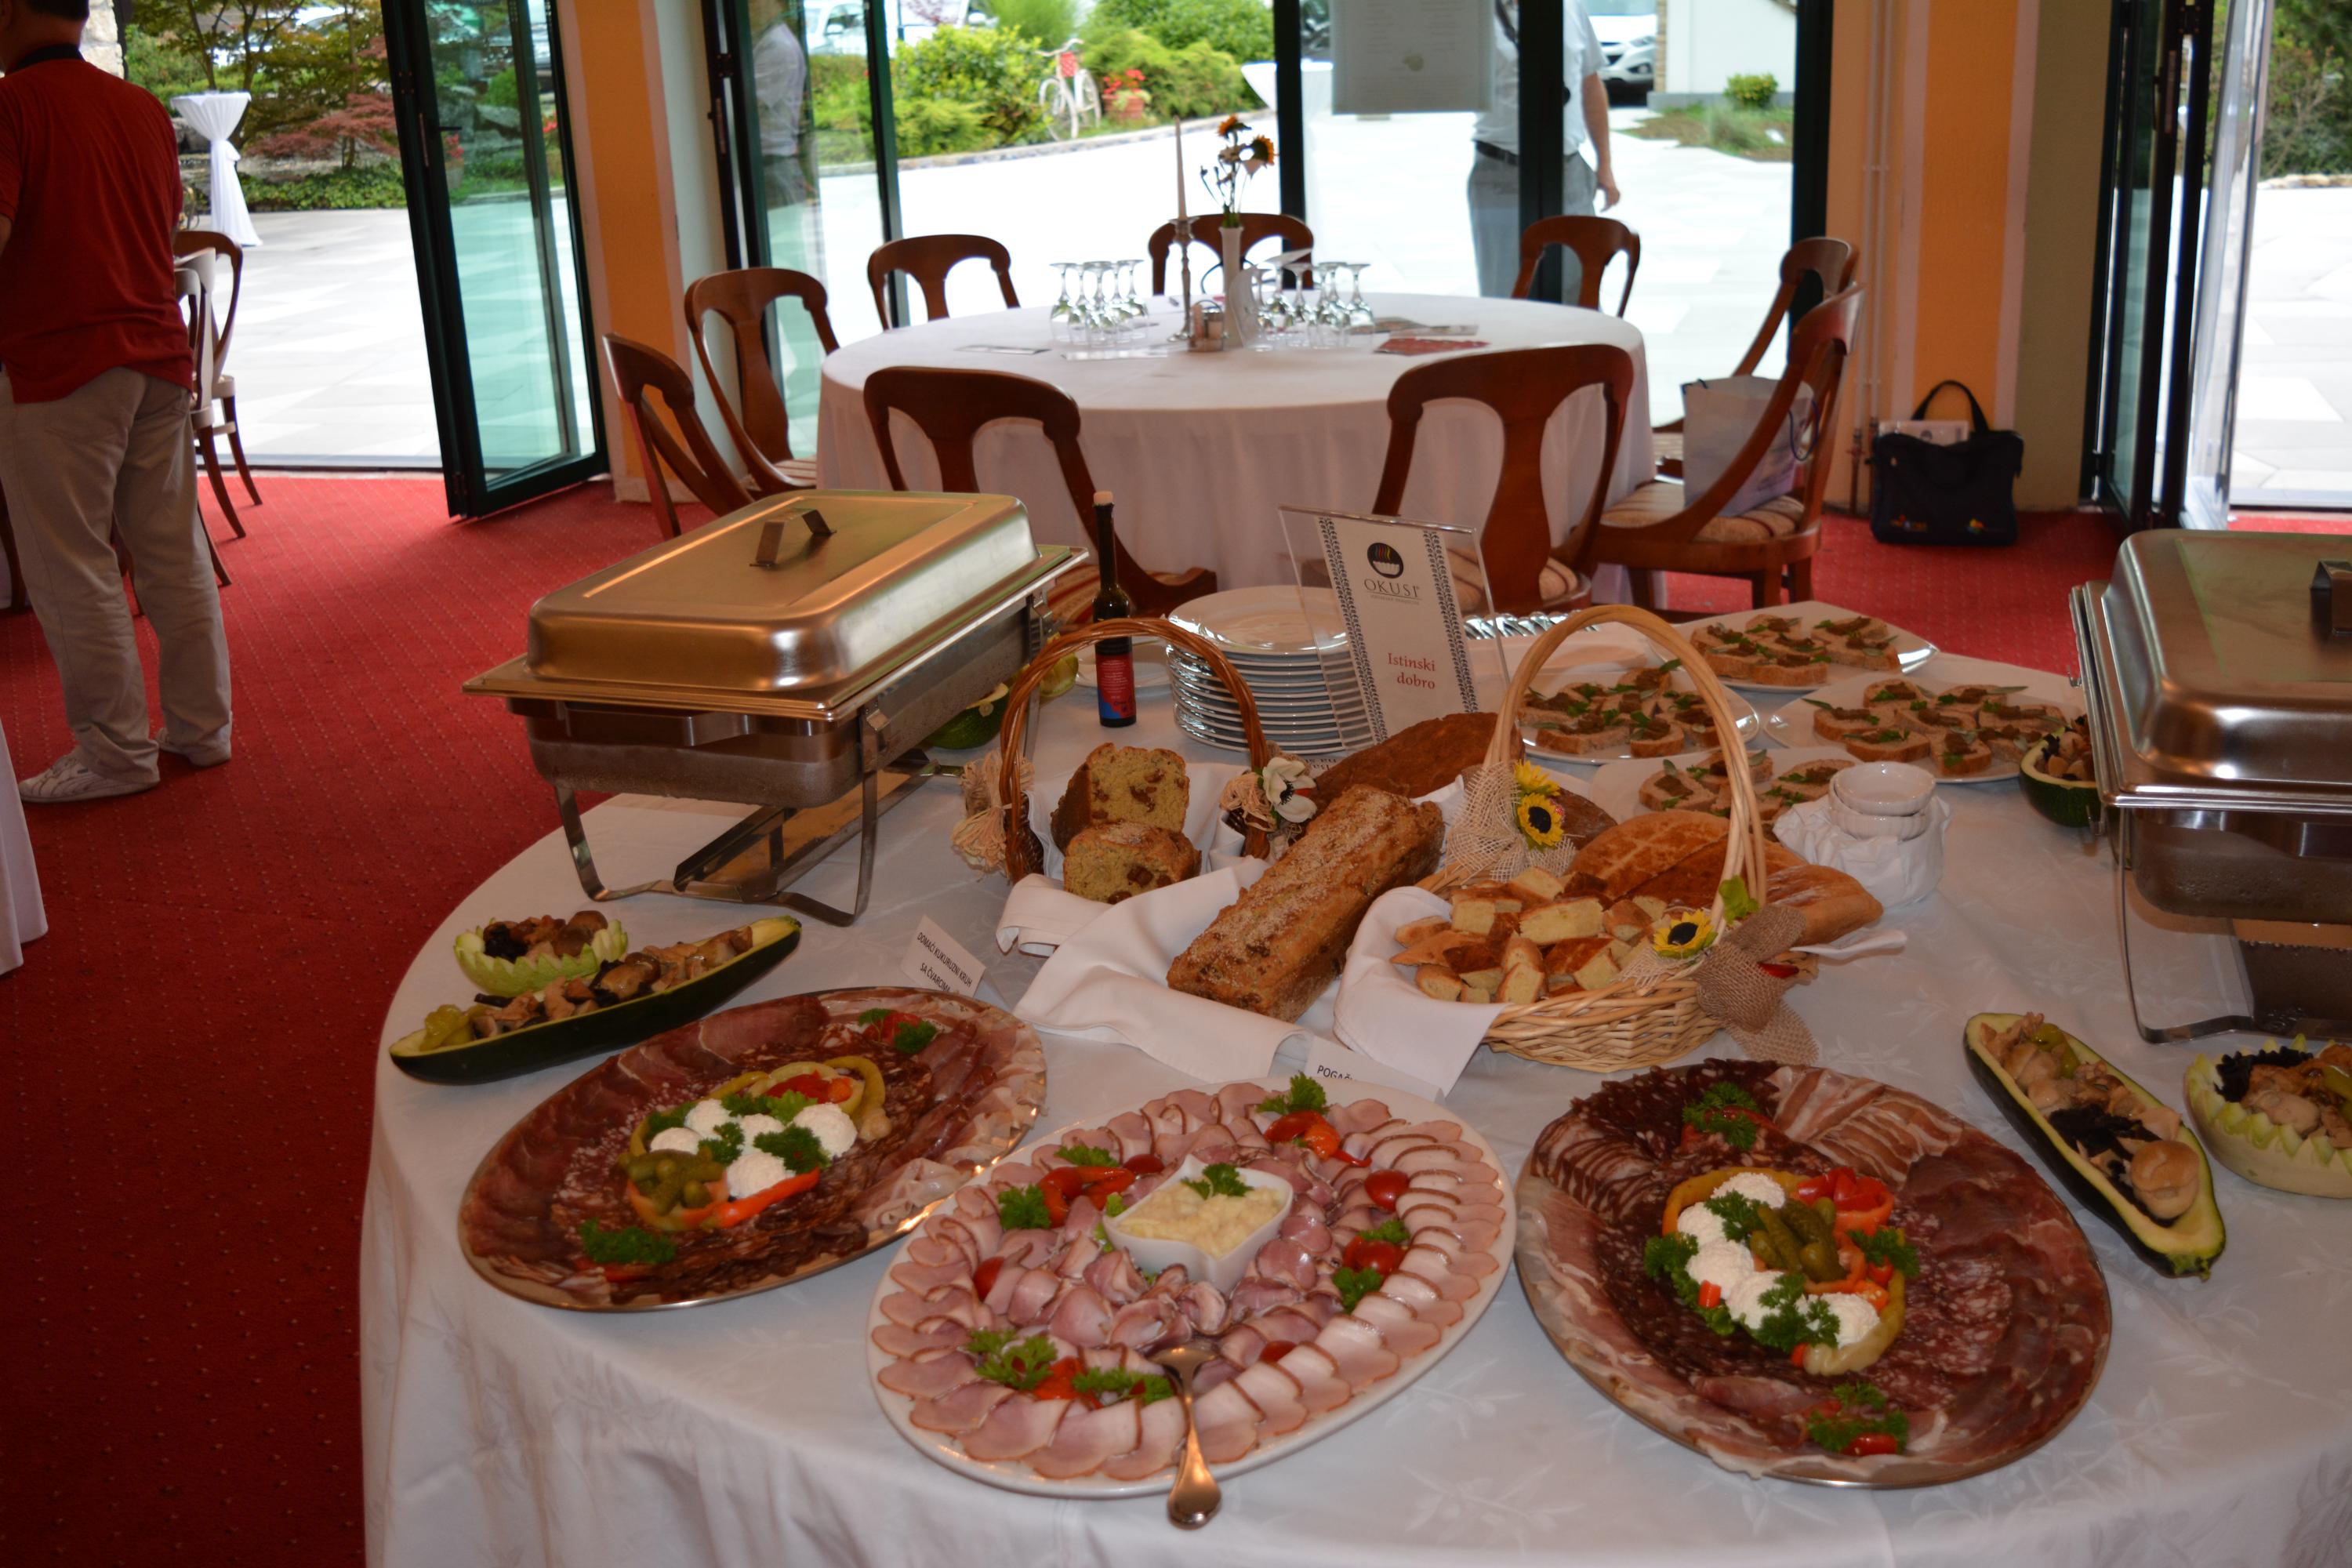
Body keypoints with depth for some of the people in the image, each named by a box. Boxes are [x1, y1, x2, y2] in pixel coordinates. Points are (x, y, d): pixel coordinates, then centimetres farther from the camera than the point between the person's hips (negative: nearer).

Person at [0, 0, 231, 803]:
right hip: (157, 351, 7)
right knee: (174, 551, 11)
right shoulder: (144, 108, 12)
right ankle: (201, 728, 18)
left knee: (73, 568, 0)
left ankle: (115, 752, 4)